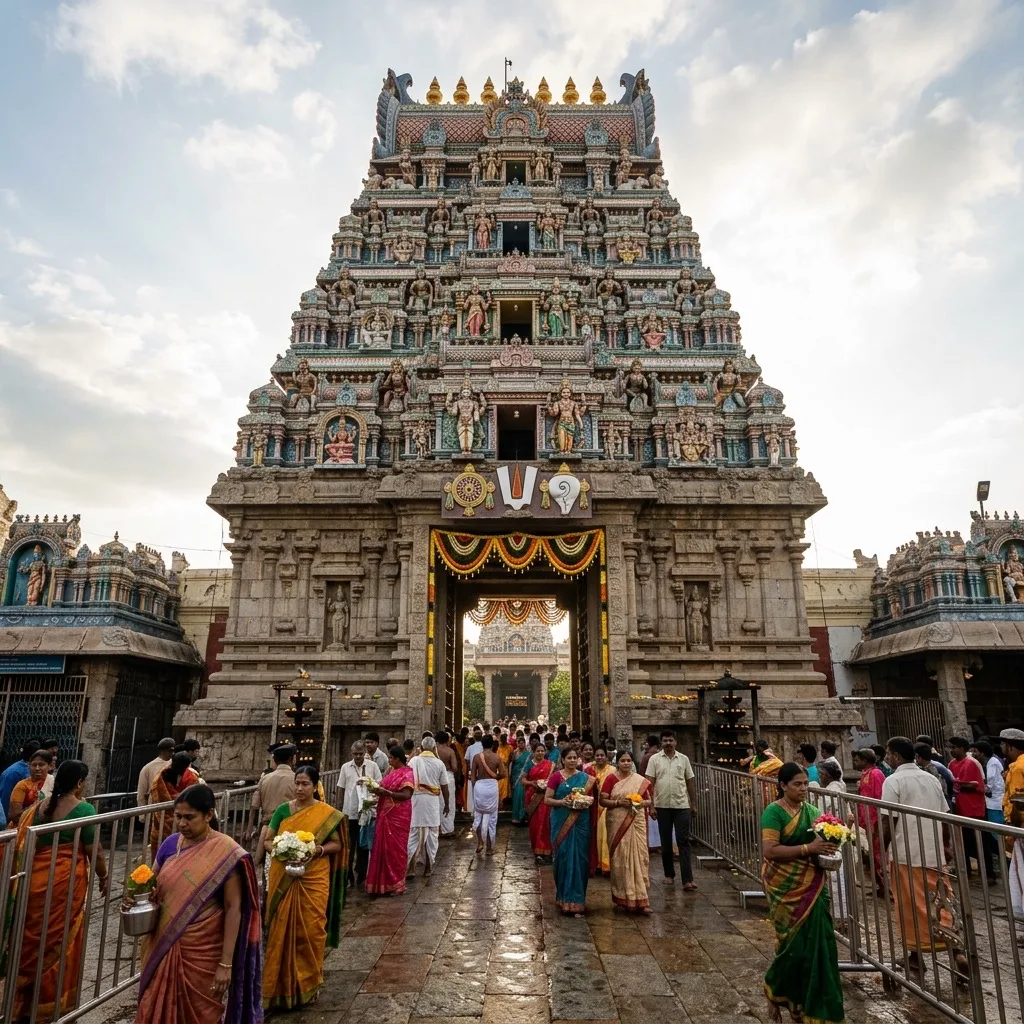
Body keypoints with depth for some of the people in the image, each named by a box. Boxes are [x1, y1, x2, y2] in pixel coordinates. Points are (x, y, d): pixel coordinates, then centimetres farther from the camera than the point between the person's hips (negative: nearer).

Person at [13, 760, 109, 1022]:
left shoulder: (39, 806, 2)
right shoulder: (84, 809, -15)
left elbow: (23, 844, 8)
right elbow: (94, 850, -11)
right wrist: (104, 877, 4)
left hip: (35, 880, 5)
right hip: (65, 882, -5)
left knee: (33, 938, 19)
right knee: (60, 942, 10)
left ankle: (24, 1000, 31)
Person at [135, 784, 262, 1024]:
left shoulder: (226, 853, -16)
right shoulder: (170, 844, 0)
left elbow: (234, 909, -15)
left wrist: (226, 963, -16)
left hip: (203, 953, -4)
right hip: (165, 947, 5)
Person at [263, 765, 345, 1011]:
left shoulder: (327, 813, -4)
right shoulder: (283, 810, 1)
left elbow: (337, 844, 0)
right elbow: (267, 840, 4)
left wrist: (318, 849, -18)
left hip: (313, 879, -1)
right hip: (283, 879, 2)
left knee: (310, 929, 4)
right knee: (283, 928, 6)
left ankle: (307, 982, 24)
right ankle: (282, 982, 22)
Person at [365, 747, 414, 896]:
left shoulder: (406, 774, -14)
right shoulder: (392, 771, 11)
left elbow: (406, 795, -22)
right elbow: (386, 787, 14)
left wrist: (386, 793, -23)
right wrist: (379, 789, -3)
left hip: (398, 816, -8)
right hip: (386, 815, 8)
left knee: (395, 848, 1)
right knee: (384, 847, 12)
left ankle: (396, 884, 13)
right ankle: (386, 882, 23)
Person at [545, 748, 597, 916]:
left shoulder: (586, 778, 7)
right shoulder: (556, 776, -3)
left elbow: (592, 798, 15)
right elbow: (547, 799, -5)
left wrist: (587, 801, -5)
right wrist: (562, 802, -19)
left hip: (581, 823, 2)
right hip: (562, 823, -2)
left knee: (579, 859, 1)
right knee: (563, 857, 0)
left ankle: (576, 901, 10)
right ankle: (563, 897, 16)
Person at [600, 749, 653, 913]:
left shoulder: (641, 780, 7)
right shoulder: (611, 778, 0)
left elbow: (649, 801, 12)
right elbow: (603, 801, -3)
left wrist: (642, 803, -9)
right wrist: (619, 803, -17)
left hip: (636, 823, 2)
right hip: (617, 824, -2)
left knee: (639, 856, -4)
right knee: (620, 858, 2)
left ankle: (639, 900, 1)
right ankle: (621, 898, 16)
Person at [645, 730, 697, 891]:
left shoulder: (684, 759, 4)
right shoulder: (654, 759, 0)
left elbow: (690, 782, 9)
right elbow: (650, 783, -2)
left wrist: (694, 804, 6)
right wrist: (651, 805, -8)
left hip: (682, 805, 0)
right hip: (662, 806, 0)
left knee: (683, 841, -4)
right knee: (666, 842, 10)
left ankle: (687, 880, -6)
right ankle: (669, 874, 24)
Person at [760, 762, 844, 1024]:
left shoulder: (812, 810, 7)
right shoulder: (774, 812, -12)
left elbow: (823, 841, 19)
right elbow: (769, 851, -21)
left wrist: (829, 846, -5)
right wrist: (808, 848, -24)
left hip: (813, 886, 6)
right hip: (787, 887, -6)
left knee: (816, 941, 6)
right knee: (795, 941, -1)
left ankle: (812, 1003, 22)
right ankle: (775, 989, 25)